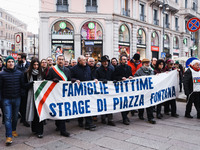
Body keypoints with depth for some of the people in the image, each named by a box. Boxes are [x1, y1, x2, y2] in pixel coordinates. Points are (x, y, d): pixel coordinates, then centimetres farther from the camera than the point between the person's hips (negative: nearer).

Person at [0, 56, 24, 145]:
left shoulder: (19, 73, 2)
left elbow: (22, 85, 8)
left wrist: (22, 94, 3)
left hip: (17, 98, 2)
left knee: (15, 116, 14)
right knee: (8, 117, -5)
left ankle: (13, 130, 35)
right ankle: (9, 136, -1)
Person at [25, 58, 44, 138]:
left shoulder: (41, 73, 6)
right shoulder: (27, 73, 3)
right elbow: (25, 85, 2)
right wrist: (31, 83, -16)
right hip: (31, 94, 0)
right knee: (33, 112, 5)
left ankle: (39, 131, 2)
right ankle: (34, 129, 22)